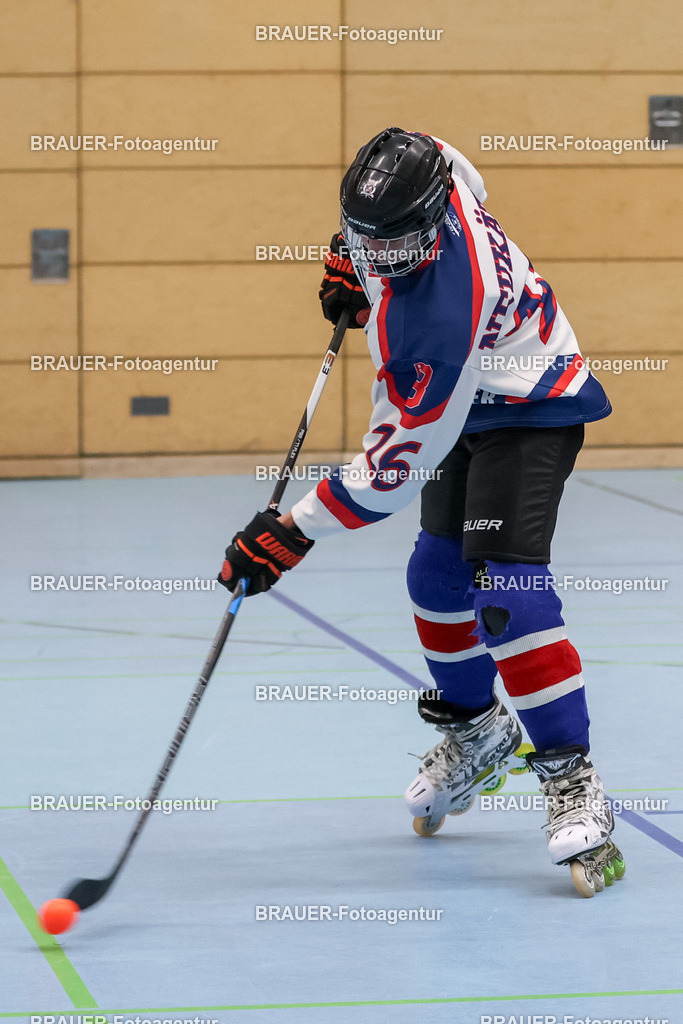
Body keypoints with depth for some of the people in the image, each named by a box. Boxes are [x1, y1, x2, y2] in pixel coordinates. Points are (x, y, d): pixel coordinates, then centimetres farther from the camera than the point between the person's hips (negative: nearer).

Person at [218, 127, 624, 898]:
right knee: (437, 573, 13)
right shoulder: (432, 169, -19)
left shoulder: (434, 321, -39)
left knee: (506, 587, -23)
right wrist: (354, 265, 5)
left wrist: (295, 533, -26)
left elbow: (396, 466, -32)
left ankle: (569, 778, -18)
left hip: (531, 412, -10)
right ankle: (476, 731, 34)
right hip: (473, 404, 10)